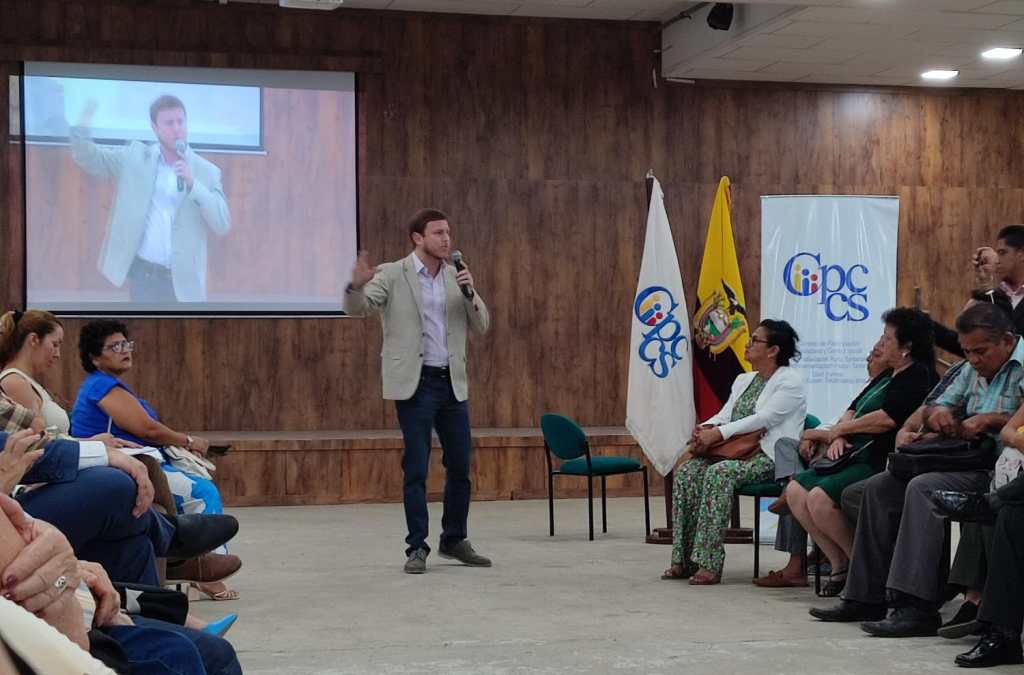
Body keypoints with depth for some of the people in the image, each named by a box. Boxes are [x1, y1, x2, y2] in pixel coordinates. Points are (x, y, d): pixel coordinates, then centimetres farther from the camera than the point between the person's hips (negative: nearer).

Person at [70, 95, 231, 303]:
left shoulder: (207, 172, 2)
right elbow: (88, 158, 5)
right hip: (143, 274, 1)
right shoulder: (135, 157, 6)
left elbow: (222, 224, -6)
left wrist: (193, 184, -17)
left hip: (182, 280, -1)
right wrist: (83, 125, -15)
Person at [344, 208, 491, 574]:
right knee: (416, 469, -3)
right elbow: (358, 308, -12)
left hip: (453, 382, 5)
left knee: (461, 465, 8)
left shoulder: (456, 276, 10)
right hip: (415, 383, -5)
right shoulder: (392, 274, -3)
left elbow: (481, 326, 7)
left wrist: (470, 292, -10)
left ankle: (455, 540, 23)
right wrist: (356, 286, -34)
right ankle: (417, 548, 5)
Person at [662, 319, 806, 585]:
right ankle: (684, 560, -19)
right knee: (687, 471, -18)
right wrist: (705, 429, -9)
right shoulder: (743, 380, 22)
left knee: (719, 473, -34)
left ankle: (709, 564, -35)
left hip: (769, 456, -8)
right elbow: (724, 415, 15)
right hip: (736, 450, 8)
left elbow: (763, 419, -17)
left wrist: (718, 433, -24)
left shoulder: (790, 381, -5)